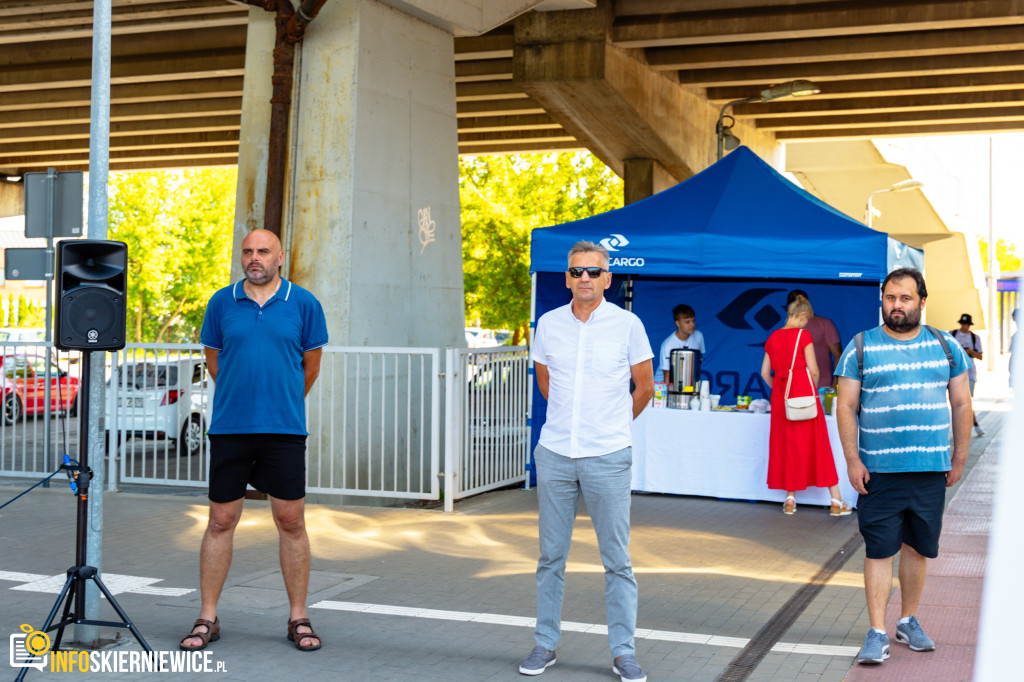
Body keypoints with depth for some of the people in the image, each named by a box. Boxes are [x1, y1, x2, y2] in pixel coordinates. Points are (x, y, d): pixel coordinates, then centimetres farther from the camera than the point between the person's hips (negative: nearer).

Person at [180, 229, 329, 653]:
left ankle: (298, 618, 14)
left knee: (290, 522, 2)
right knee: (221, 522, 5)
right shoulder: (221, 303, 5)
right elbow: (213, 360, 16)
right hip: (229, 428, 1)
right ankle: (208, 618, 15)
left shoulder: (303, 304, 2)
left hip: (284, 430, -1)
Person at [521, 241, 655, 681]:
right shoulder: (548, 324, 4)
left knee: (617, 560, 3)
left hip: (608, 458, -2)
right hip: (555, 454, 3)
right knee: (551, 555, 9)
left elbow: (645, 388, 8)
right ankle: (545, 644, 20)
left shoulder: (628, 325, -4)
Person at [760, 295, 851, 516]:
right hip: (803, 391, -5)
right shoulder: (803, 335, -7)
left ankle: (790, 499, 12)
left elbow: (765, 373, 10)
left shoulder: (772, 338, 9)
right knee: (817, 444, 0)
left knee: (786, 444, 11)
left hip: (780, 395, 5)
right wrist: (812, 390, 9)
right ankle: (836, 501, 4)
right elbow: (813, 370, -8)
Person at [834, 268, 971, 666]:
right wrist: (852, 461, -8)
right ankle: (877, 633, 3)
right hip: (879, 470, -2)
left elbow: (961, 404, 12)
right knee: (879, 550, -2)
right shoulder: (861, 348, 1)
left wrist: (960, 458, 9)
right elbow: (846, 406, -1)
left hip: (931, 470, 3)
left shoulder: (945, 346, 8)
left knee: (917, 547, 12)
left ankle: (909, 622, 27)